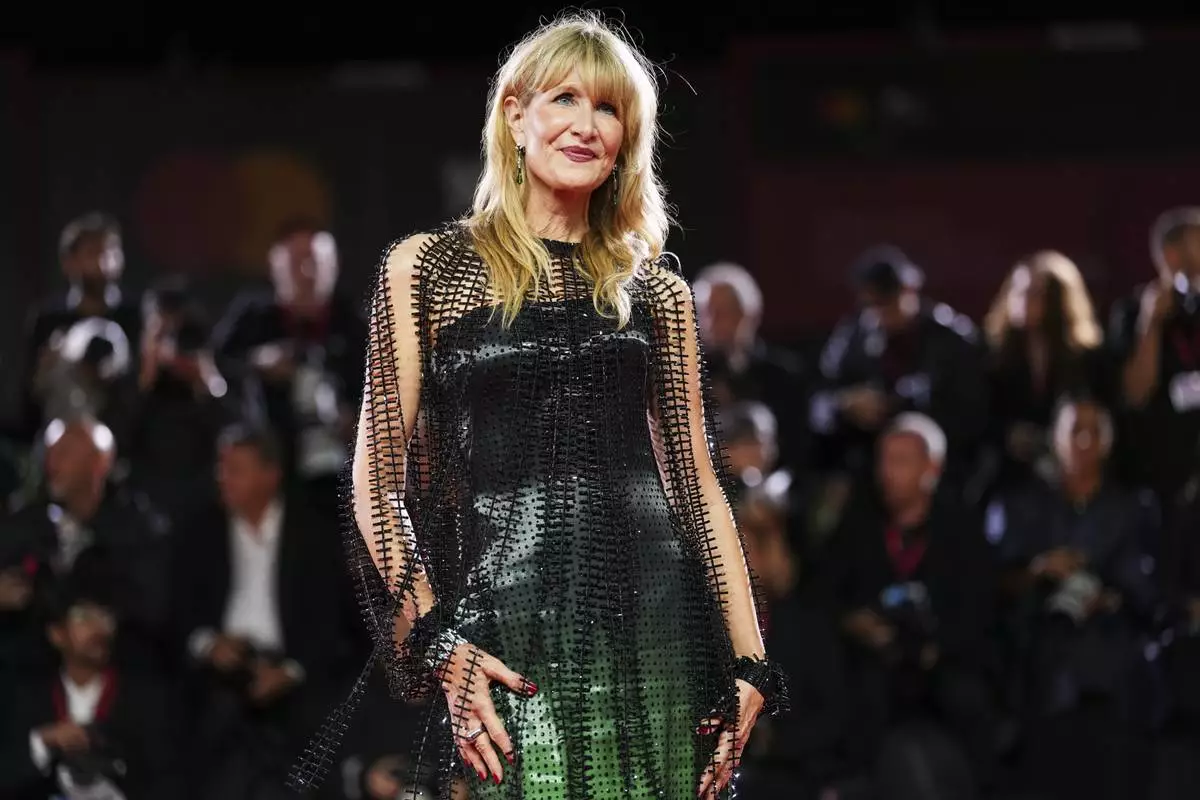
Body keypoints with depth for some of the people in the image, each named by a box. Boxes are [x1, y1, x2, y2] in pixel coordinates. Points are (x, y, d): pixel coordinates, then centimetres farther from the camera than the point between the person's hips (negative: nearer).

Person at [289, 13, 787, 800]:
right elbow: (378, 478, 3)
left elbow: (698, 477, 12)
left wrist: (749, 662, 4)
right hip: (508, 637, -3)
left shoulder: (658, 291, 14)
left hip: (654, 618, 3)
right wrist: (439, 643, -8)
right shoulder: (426, 269, 6)